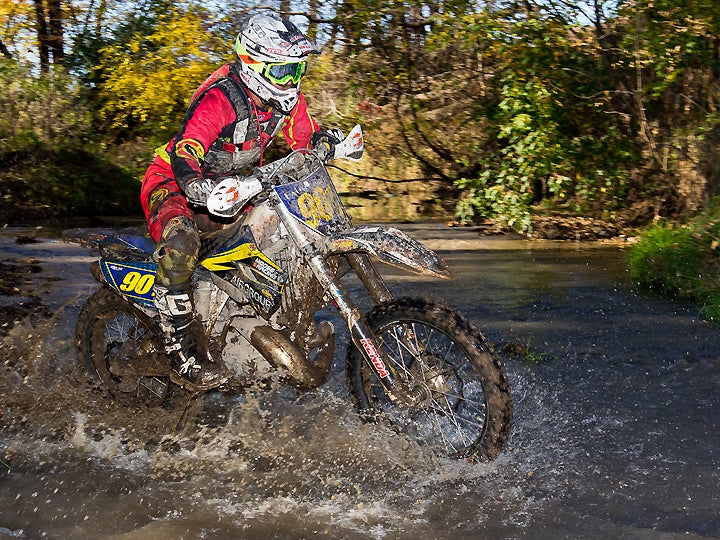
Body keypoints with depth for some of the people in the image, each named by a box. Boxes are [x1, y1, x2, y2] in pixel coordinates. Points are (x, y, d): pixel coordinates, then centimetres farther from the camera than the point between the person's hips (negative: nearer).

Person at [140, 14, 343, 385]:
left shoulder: (287, 101, -3)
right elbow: (185, 152, -39)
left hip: (231, 185, 8)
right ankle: (178, 342, -27)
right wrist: (196, 184, -58)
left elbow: (306, 136, 13)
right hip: (171, 182, -8)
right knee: (181, 242, -37)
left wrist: (328, 140, -8)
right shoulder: (220, 98, -28)